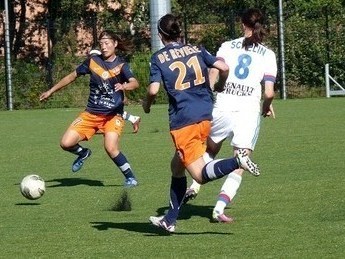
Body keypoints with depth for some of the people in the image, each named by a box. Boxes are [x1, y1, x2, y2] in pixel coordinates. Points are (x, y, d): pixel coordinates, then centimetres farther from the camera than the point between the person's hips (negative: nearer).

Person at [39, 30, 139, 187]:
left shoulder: (121, 65, -7)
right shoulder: (93, 61, 1)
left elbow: (134, 83, -24)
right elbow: (72, 76, 13)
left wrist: (124, 86, -47)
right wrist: (51, 91, 16)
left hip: (113, 115, -3)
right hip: (91, 113, 3)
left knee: (111, 148, -25)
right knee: (66, 143, -10)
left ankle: (130, 177, -4)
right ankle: (83, 154, 24)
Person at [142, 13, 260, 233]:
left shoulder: (158, 58, 0)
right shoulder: (197, 50, 10)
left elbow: (153, 90, -11)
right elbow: (224, 68, 1)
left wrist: (147, 104, 11)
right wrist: (219, 88, 20)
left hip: (182, 122, -6)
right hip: (206, 117, 6)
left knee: (200, 174, -6)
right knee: (177, 166, 20)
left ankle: (237, 162, -31)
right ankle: (170, 220, 24)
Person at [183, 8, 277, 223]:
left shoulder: (228, 46, 8)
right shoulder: (268, 55, 6)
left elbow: (213, 74, -6)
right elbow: (269, 92, -2)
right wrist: (267, 107, 18)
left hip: (222, 107, 1)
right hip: (249, 112, -1)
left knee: (210, 150, 28)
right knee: (239, 167, 4)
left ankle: (194, 187, 17)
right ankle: (219, 209, -9)